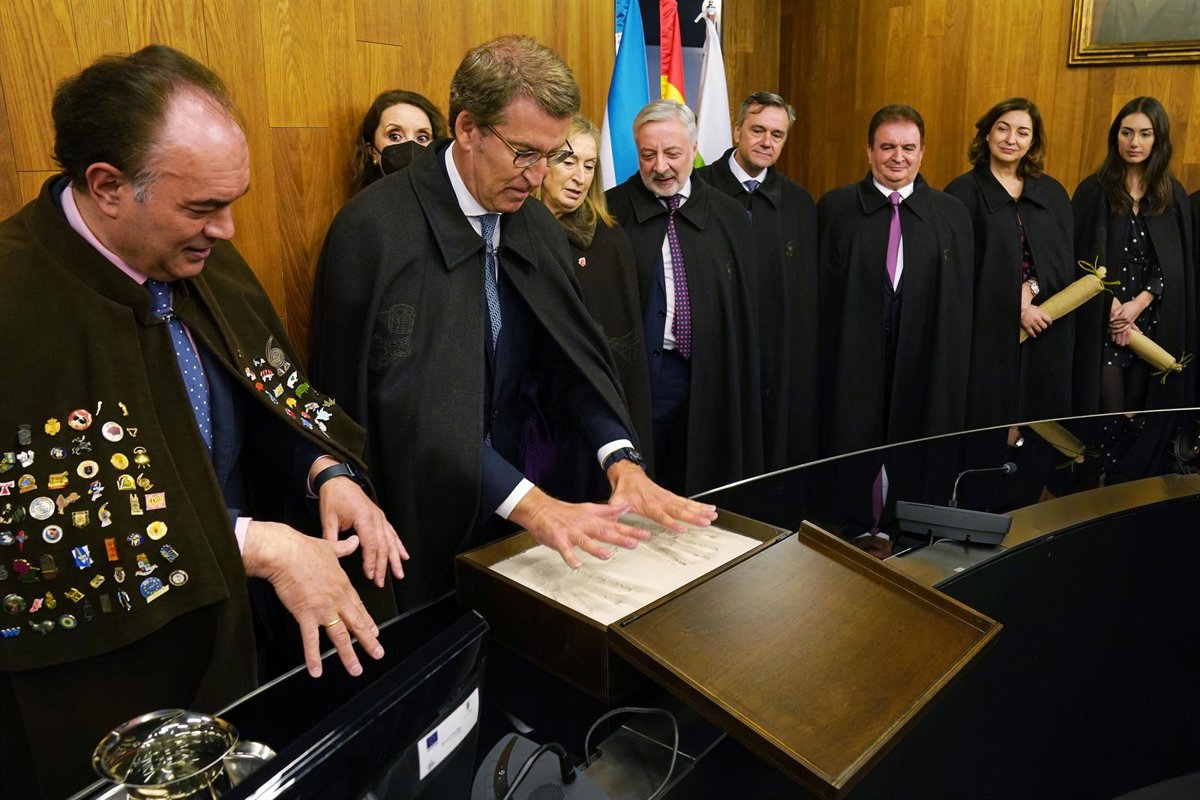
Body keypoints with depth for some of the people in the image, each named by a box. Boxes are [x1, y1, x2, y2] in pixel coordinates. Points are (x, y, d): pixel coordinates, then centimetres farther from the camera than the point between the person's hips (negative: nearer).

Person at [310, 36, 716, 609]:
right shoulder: (375, 229, -19)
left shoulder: (537, 227, 1)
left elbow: (573, 352, 0)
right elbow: (409, 400, -24)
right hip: (418, 532, -5)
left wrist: (620, 459, -16)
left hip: (508, 518, 6)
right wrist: (526, 502, -28)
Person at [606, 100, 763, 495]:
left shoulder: (729, 217, 8)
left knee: (696, 495, 12)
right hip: (633, 376, -2)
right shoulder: (610, 213, 0)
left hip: (708, 378, 3)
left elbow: (746, 309, 8)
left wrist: (743, 388, 4)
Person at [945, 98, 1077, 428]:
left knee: (1041, 421, 9)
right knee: (987, 422, 1)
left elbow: (1065, 261, 5)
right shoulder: (964, 192, -3)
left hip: (1045, 338, 4)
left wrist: (1030, 290, -14)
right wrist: (1016, 306, -12)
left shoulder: (1052, 193, 11)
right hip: (987, 331, -4)